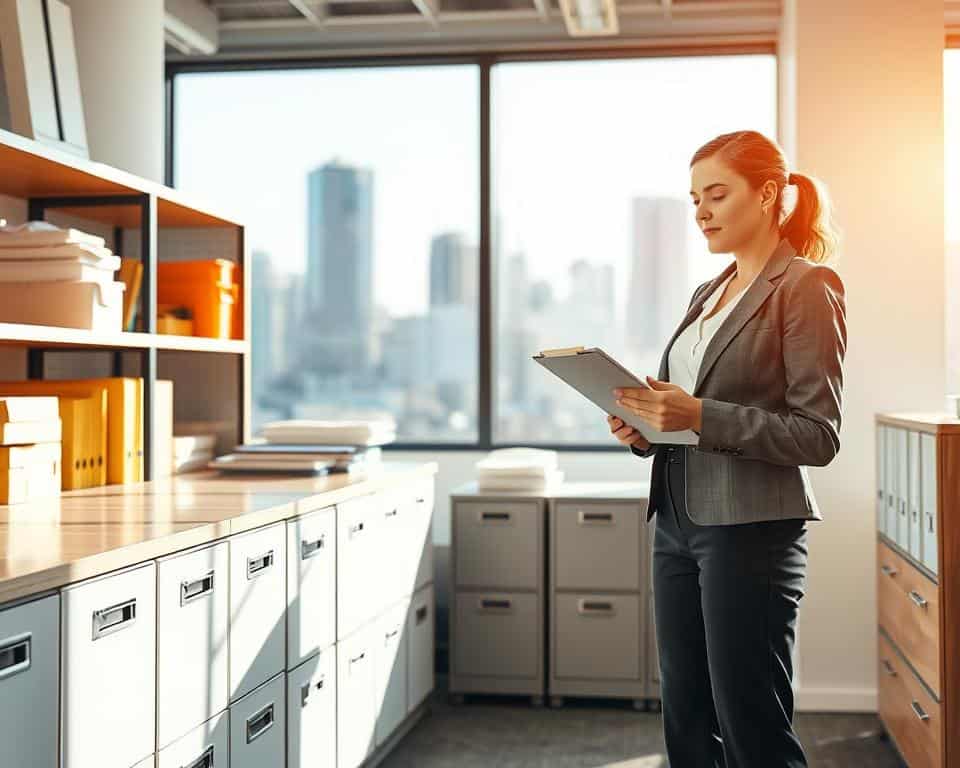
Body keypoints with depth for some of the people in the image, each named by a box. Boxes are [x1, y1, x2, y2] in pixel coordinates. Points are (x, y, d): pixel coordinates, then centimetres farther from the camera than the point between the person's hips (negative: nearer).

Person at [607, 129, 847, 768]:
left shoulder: (808, 285, -7)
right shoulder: (709, 294, 17)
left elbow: (819, 436, -12)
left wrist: (700, 417, -22)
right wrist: (647, 430, 2)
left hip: (751, 530, -8)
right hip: (679, 523, 8)